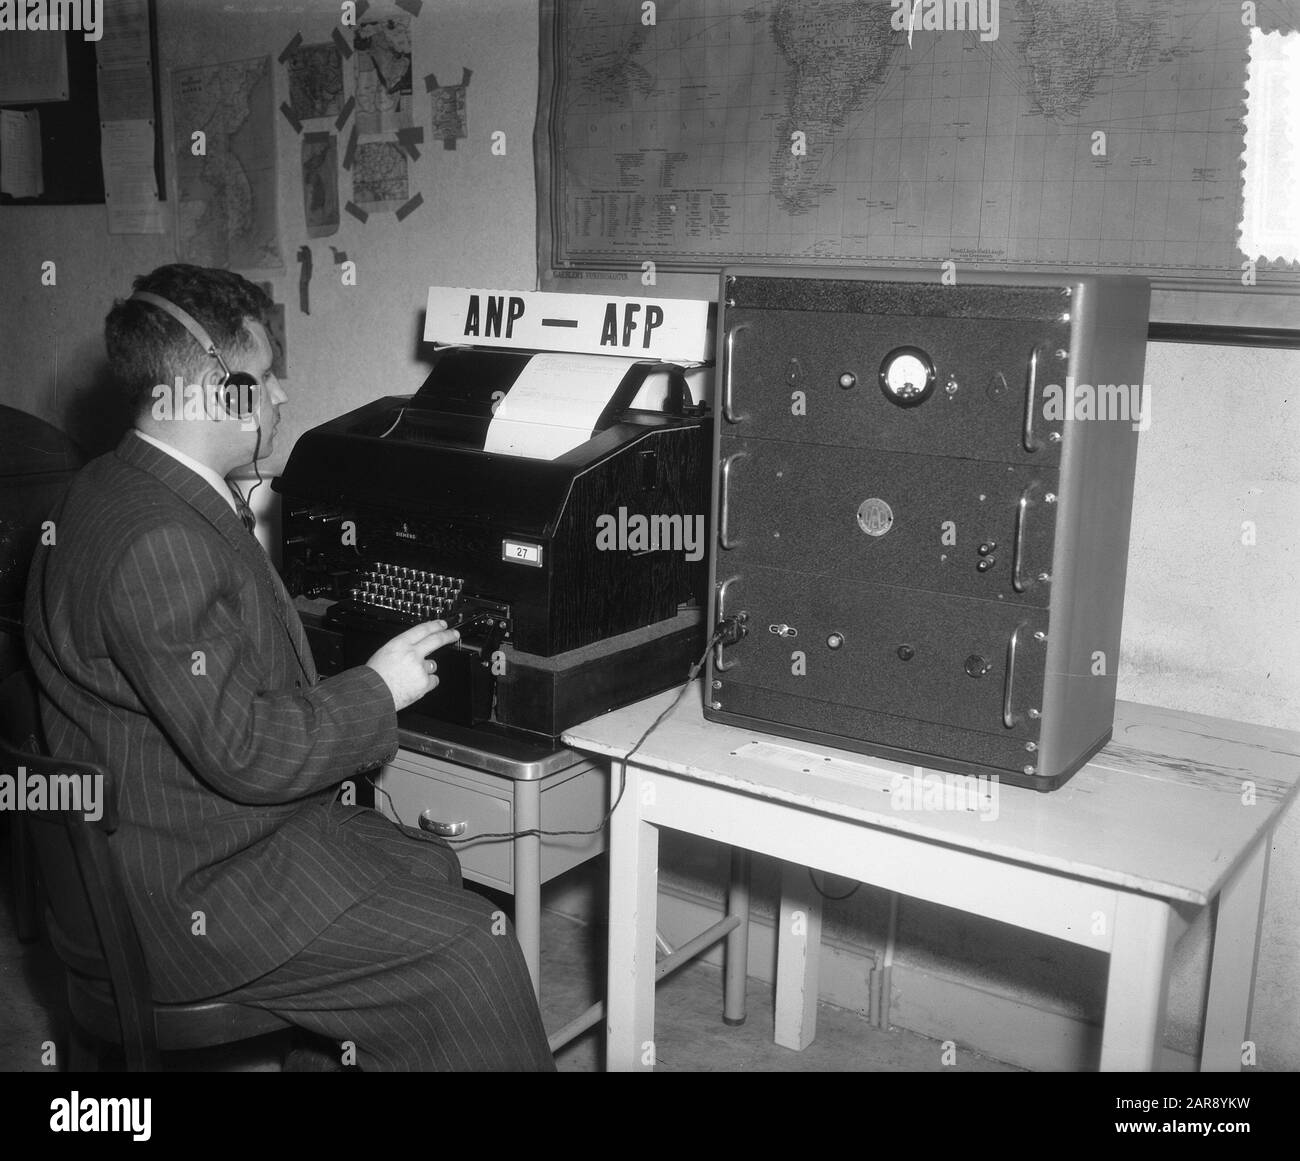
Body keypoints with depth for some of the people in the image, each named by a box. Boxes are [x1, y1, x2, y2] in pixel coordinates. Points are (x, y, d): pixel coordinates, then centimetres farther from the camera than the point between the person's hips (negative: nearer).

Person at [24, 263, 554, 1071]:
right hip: (193, 896, -11)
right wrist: (377, 693, -15)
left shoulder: (125, 488, 5)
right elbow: (242, 752, -27)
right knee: (474, 952, -12)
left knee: (436, 870, 18)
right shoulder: (158, 546, -29)